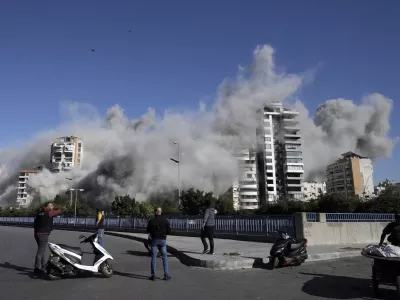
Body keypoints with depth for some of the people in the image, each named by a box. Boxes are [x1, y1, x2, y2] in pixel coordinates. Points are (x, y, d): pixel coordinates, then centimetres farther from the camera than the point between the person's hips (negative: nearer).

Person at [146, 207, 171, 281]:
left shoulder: (151, 220, -5)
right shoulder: (165, 220, -3)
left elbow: (148, 231, 3)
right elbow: (169, 231, -1)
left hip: (154, 240, -1)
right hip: (163, 240, 1)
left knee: (153, 257, 5)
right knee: (164, 257, 8)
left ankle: (153, 275, 5)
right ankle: (166, 275, 6)